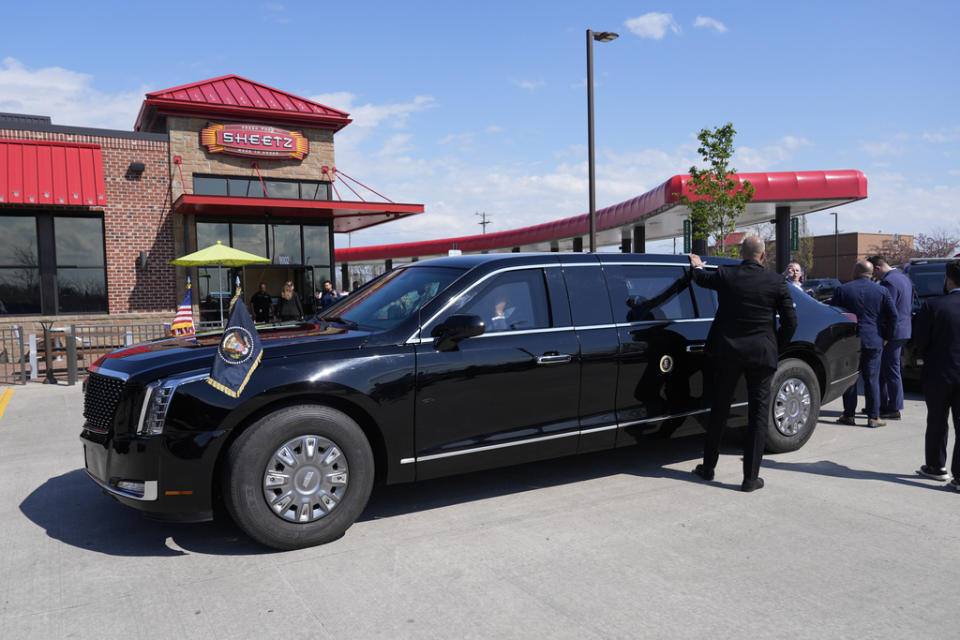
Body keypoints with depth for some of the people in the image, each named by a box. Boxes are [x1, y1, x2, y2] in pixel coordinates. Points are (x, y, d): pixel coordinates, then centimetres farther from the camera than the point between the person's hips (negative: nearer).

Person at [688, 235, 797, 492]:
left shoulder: (725, 274, -3)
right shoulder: (776, 282, -6)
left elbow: (701, 279, 19)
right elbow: (790, 322, -3)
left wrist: (696, 265, 41)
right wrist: (777, 346, 14)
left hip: (727, 352, 2)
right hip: (762, 355, -1)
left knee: (719, 410, 14)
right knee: (758, 414, 6)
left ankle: (708, 467, 24)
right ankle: (750, 478, 8)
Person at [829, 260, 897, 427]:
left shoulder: (842, 290, -2)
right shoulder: (882, 291, 2)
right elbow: (893, 315, 1)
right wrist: (886, 337, 10)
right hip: (873, 341, 1)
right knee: (872, 379, 5)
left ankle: (849, 415, 10)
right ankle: (873, 417, 6)